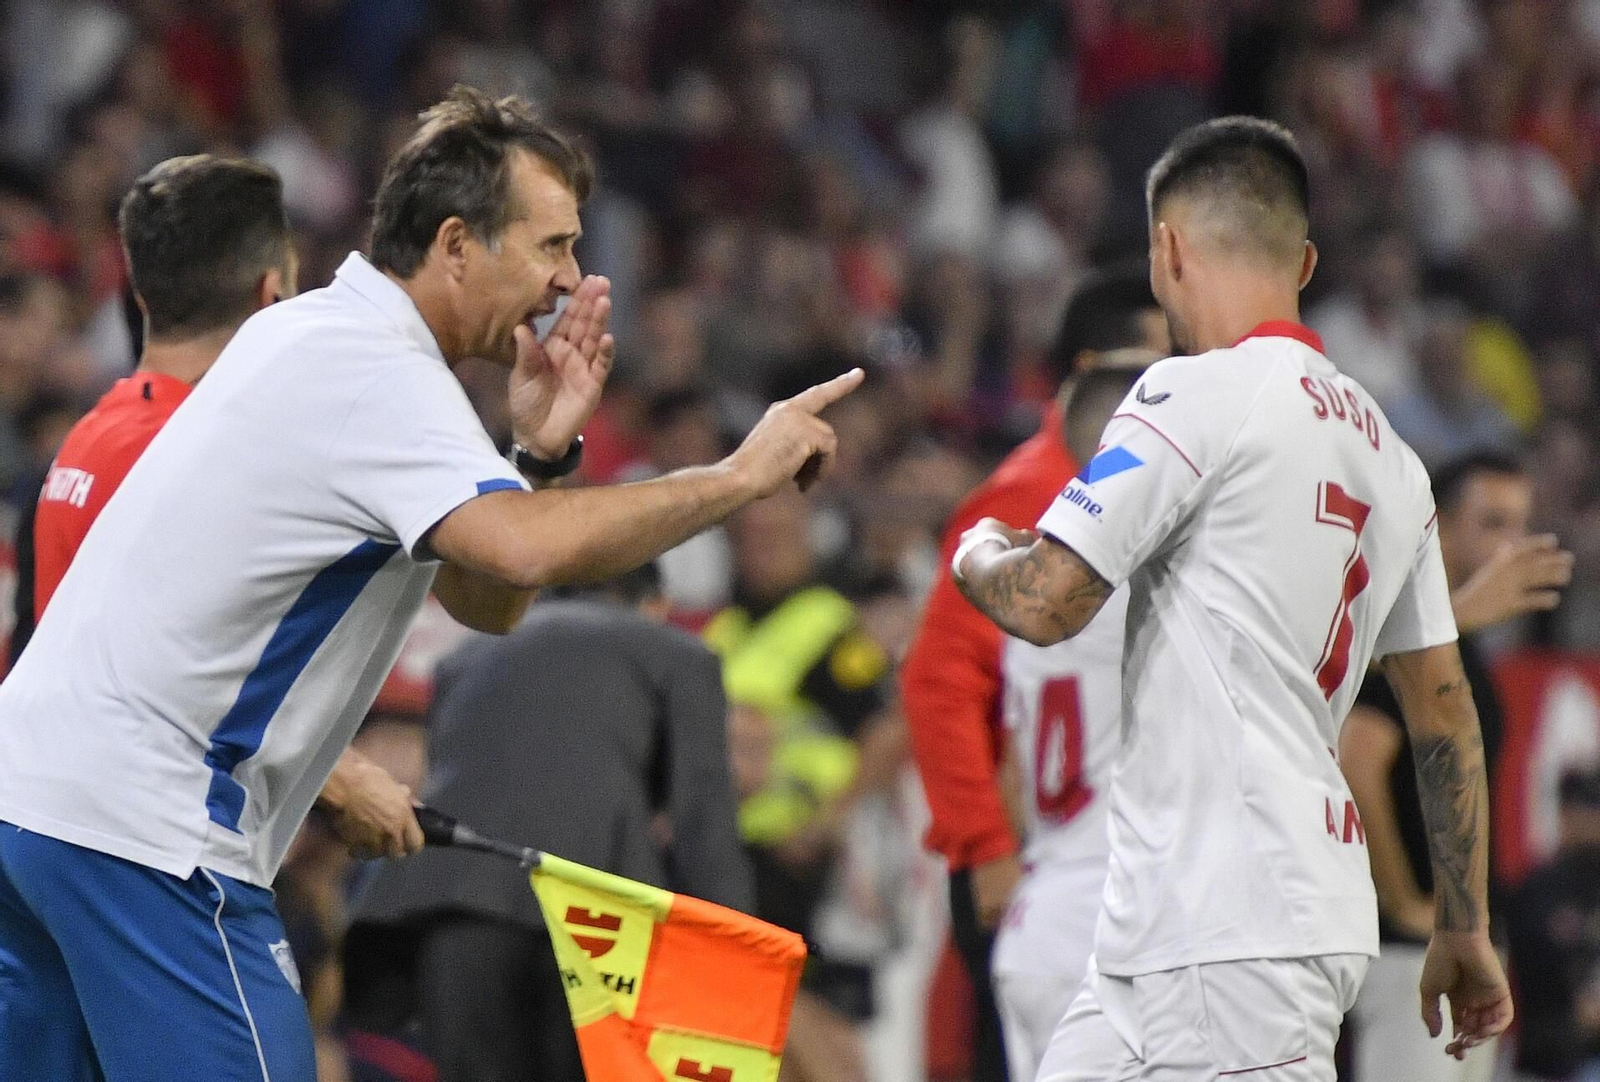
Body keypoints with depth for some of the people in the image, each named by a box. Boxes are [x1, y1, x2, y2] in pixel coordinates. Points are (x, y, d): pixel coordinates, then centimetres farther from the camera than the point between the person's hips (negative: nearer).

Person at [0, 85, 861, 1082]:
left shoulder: (315, 331, 16)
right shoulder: (378, 379, -15)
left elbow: (483, 601, 17)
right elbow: (529, 549, -34)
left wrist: (542, 452, 1)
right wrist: (742, 475, -24)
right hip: (142, 828, -10)